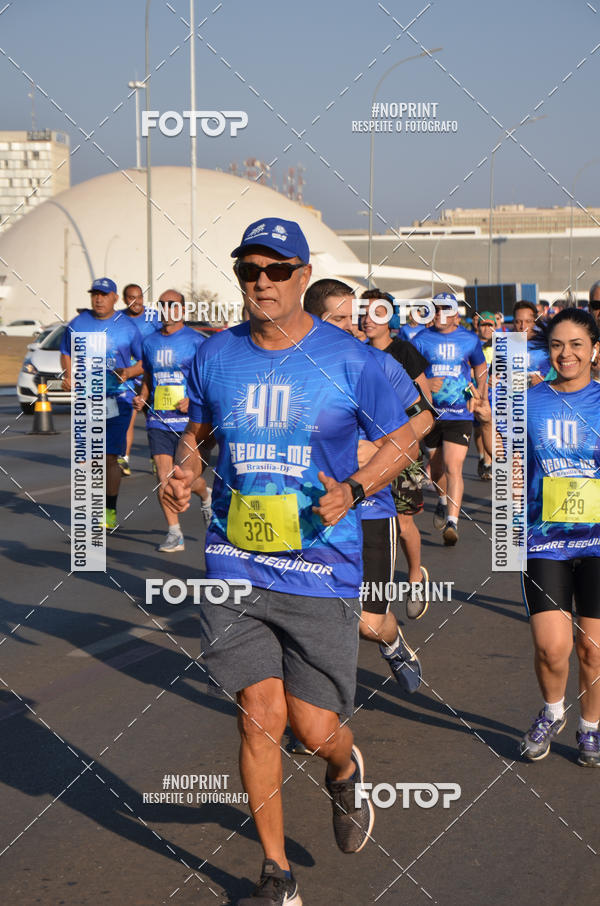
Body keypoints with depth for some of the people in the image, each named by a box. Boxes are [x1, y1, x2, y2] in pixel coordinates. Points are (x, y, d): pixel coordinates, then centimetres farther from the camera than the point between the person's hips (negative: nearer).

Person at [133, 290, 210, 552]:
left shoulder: (196, 341, -2)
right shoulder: (150, 342, 11)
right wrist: (142, 398, 4)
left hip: (188, 421, -3)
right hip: (157, 420, 3)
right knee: (163, 476, -6)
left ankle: (206, 496, 36)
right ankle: (174, 533, 1)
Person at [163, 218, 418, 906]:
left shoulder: (348, 360, -4)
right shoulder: (216, 357, 4)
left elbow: (400, 439, 5)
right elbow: (197, 432, 20)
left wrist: (353, 490, -12)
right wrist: (184, 471, -2)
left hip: (321, 571, -2)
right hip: (235, 567, 2)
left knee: (314, 729, -2)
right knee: (260, 716, -2)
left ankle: (345, 772, 38)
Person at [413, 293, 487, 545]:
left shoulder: (470, 339, 4)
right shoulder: (421, 340, 2)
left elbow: (481, 367, 20)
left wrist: (479, 394, 9)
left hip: (460, 414, -2)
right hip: (430, 412, 2)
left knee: (453, 467, -15)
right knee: (436, 465, 15)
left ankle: (452, 521, -18)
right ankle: (442, 500, 46)